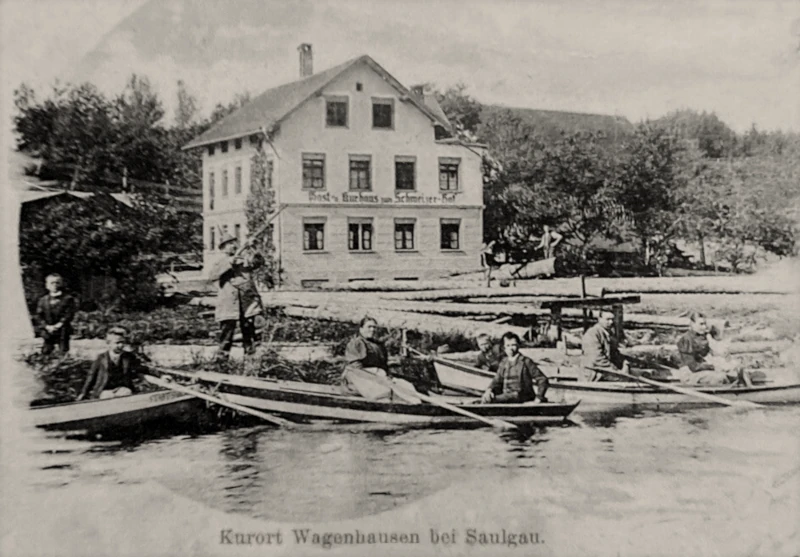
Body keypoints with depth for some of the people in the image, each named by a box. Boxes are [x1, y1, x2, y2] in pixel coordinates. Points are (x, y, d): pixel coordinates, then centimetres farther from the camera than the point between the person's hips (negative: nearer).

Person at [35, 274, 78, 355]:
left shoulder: (68, 299, -1)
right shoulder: (43, 300, 9)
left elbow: (69, 315, -8)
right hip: (48, 332, 3)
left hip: (62, 332, -3)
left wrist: (59, 325, -17)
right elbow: (39, 316, 4)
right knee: (45, 352, -1)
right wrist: (47, 326, -12)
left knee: (64, 353, -4)